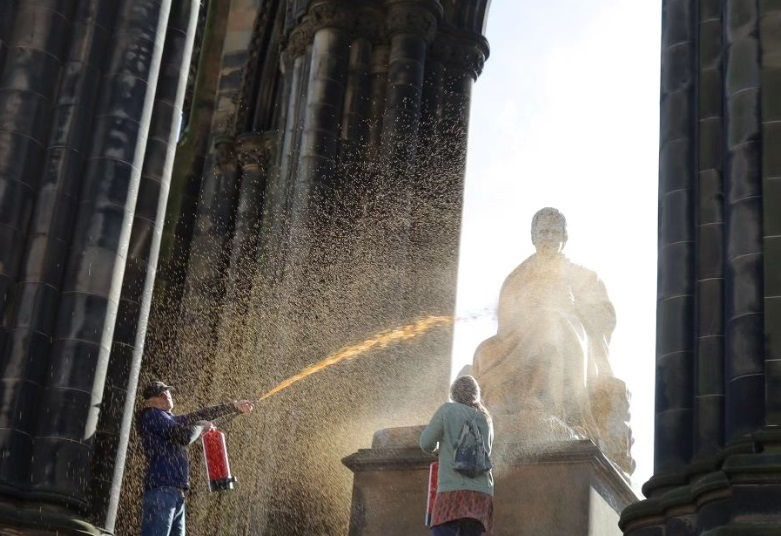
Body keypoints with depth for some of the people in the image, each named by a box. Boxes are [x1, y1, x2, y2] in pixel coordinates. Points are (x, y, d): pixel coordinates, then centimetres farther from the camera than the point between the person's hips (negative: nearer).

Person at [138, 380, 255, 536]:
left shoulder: (167, 418, 25)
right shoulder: (152, 414, -1)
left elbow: (200, 415, 28)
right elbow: (185, 436, -11)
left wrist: (234, 406, 27)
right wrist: (201, 426, 10)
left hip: (175, 492, 10)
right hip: (162, 490, -10)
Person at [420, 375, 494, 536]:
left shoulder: (448, 410, 5)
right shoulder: (485, 418, 20)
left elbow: (426, 444, 5)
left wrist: (441, 447, 27)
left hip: (454, 488, -5)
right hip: (482, 492, 5)